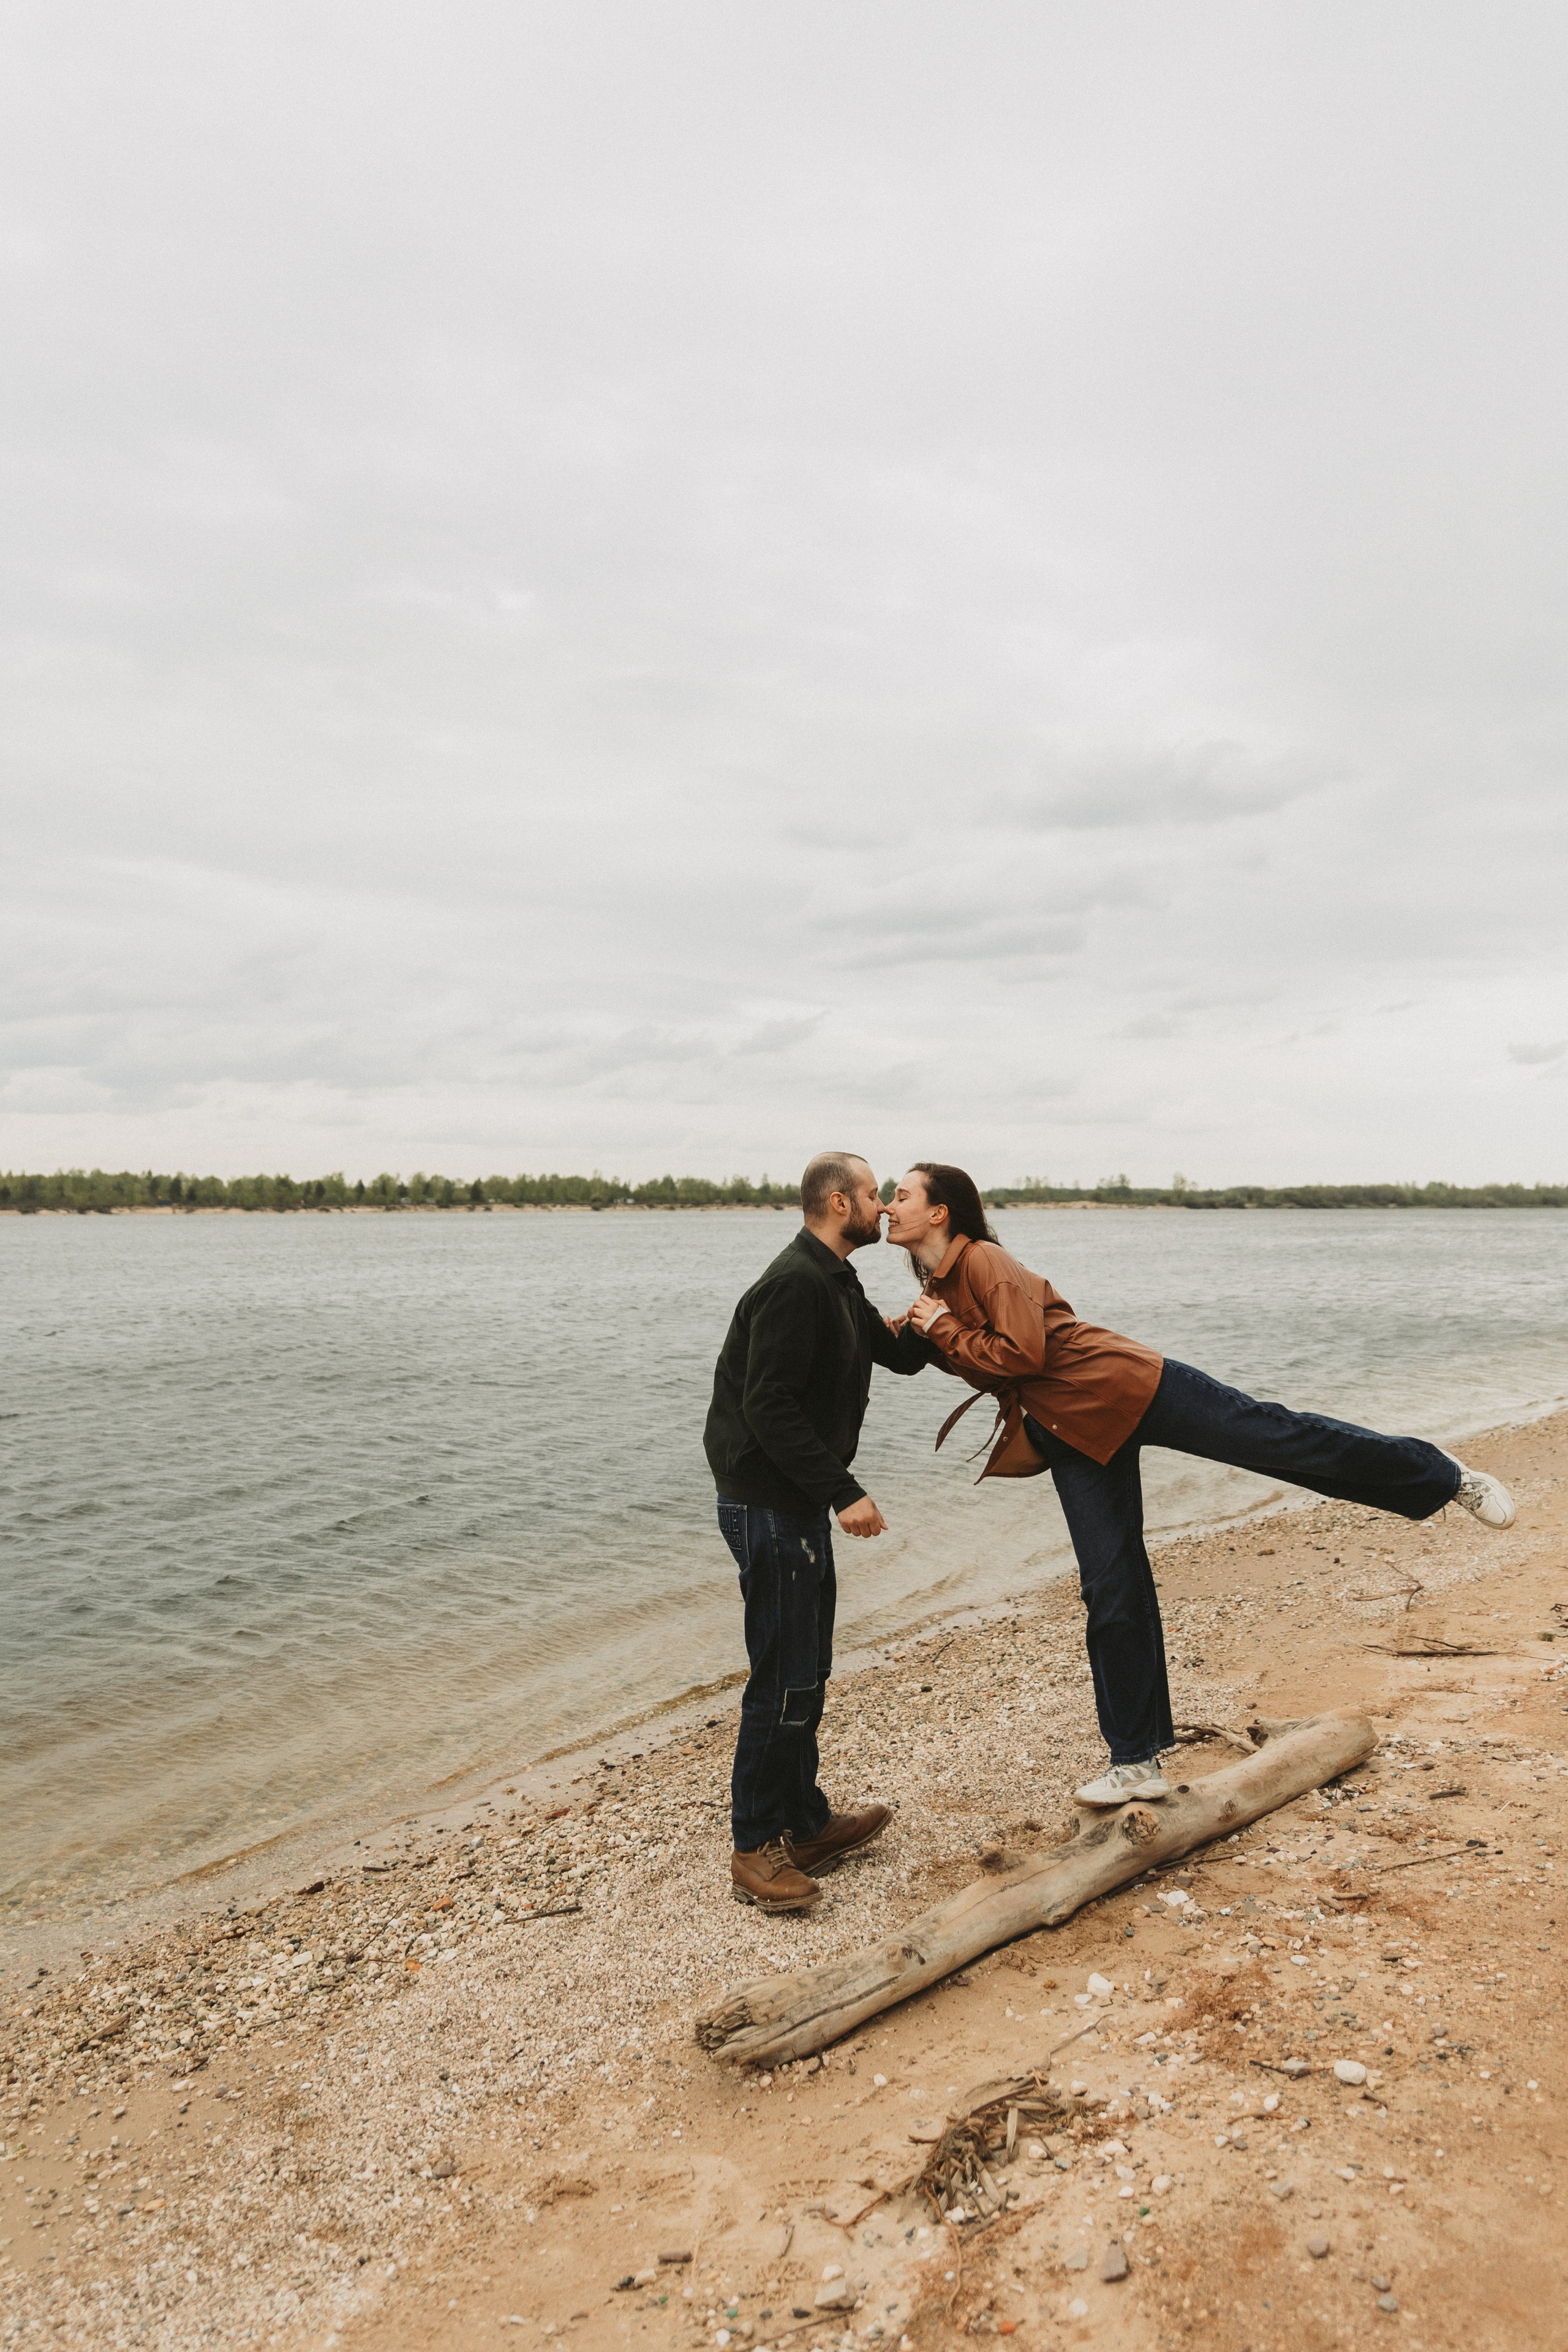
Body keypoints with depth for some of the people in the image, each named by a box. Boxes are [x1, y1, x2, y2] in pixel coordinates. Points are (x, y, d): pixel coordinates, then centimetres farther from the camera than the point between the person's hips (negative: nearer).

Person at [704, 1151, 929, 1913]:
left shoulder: (836, 1285, 15)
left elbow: (901, 1354, 22)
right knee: (783, 1679, -4)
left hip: (797, 1505, 11)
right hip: (769, 1506, -11)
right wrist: (843, 1492, -25)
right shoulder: (796, 1284, -19)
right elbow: (768, 1405, -25)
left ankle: (806, 1824, 31)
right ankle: (755, 1849, 9)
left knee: (806, 1674, 18)